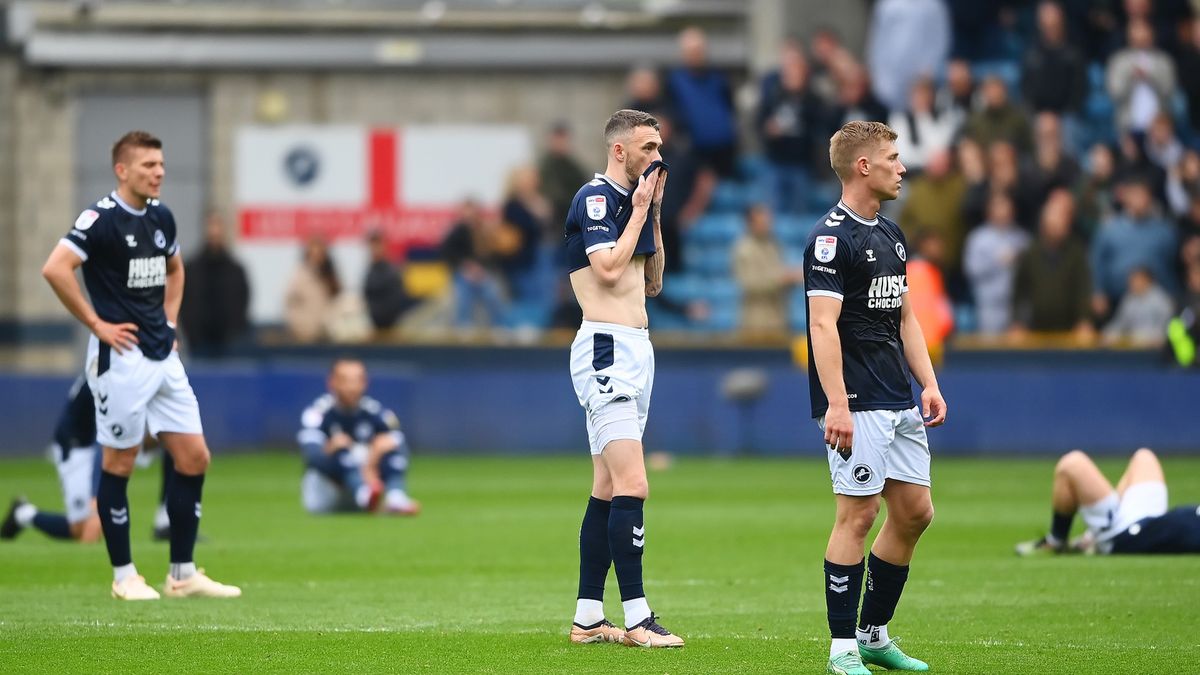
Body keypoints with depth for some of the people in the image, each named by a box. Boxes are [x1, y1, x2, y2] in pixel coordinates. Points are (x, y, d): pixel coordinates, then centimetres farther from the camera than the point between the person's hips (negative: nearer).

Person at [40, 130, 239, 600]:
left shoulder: (161, 218, 10)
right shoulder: (102, 218, -13)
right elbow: (55, 269, -24)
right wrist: (96, 324, -18)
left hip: (163, 357, 8)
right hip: (121, 356, -8)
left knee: (194, 459, 4)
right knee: (120, 463, 1)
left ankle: (182, 574, 12)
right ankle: (124, 576, 10)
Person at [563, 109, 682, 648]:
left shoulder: (632, 200, 17)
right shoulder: (594, 198, -10)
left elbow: (651, 283, 21)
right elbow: (609, 269, -20)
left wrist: (655, 215, 13)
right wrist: (639, 212, -9)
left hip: (635, 349, 10)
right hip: (606, 347, -10)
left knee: (608, 490, 9)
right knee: (631, 487, -15)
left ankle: (587, 618, 12)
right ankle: (636, 618, -16)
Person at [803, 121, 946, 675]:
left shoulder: (891, 235, 16)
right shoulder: (831, 237, -12)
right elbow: (823, 324, -19)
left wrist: (929, 383, 14)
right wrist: (836, 404, -26)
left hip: (899, 402, 9)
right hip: (857, 405, -9)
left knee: (914, 512, 9)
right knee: (857, 514, -8)